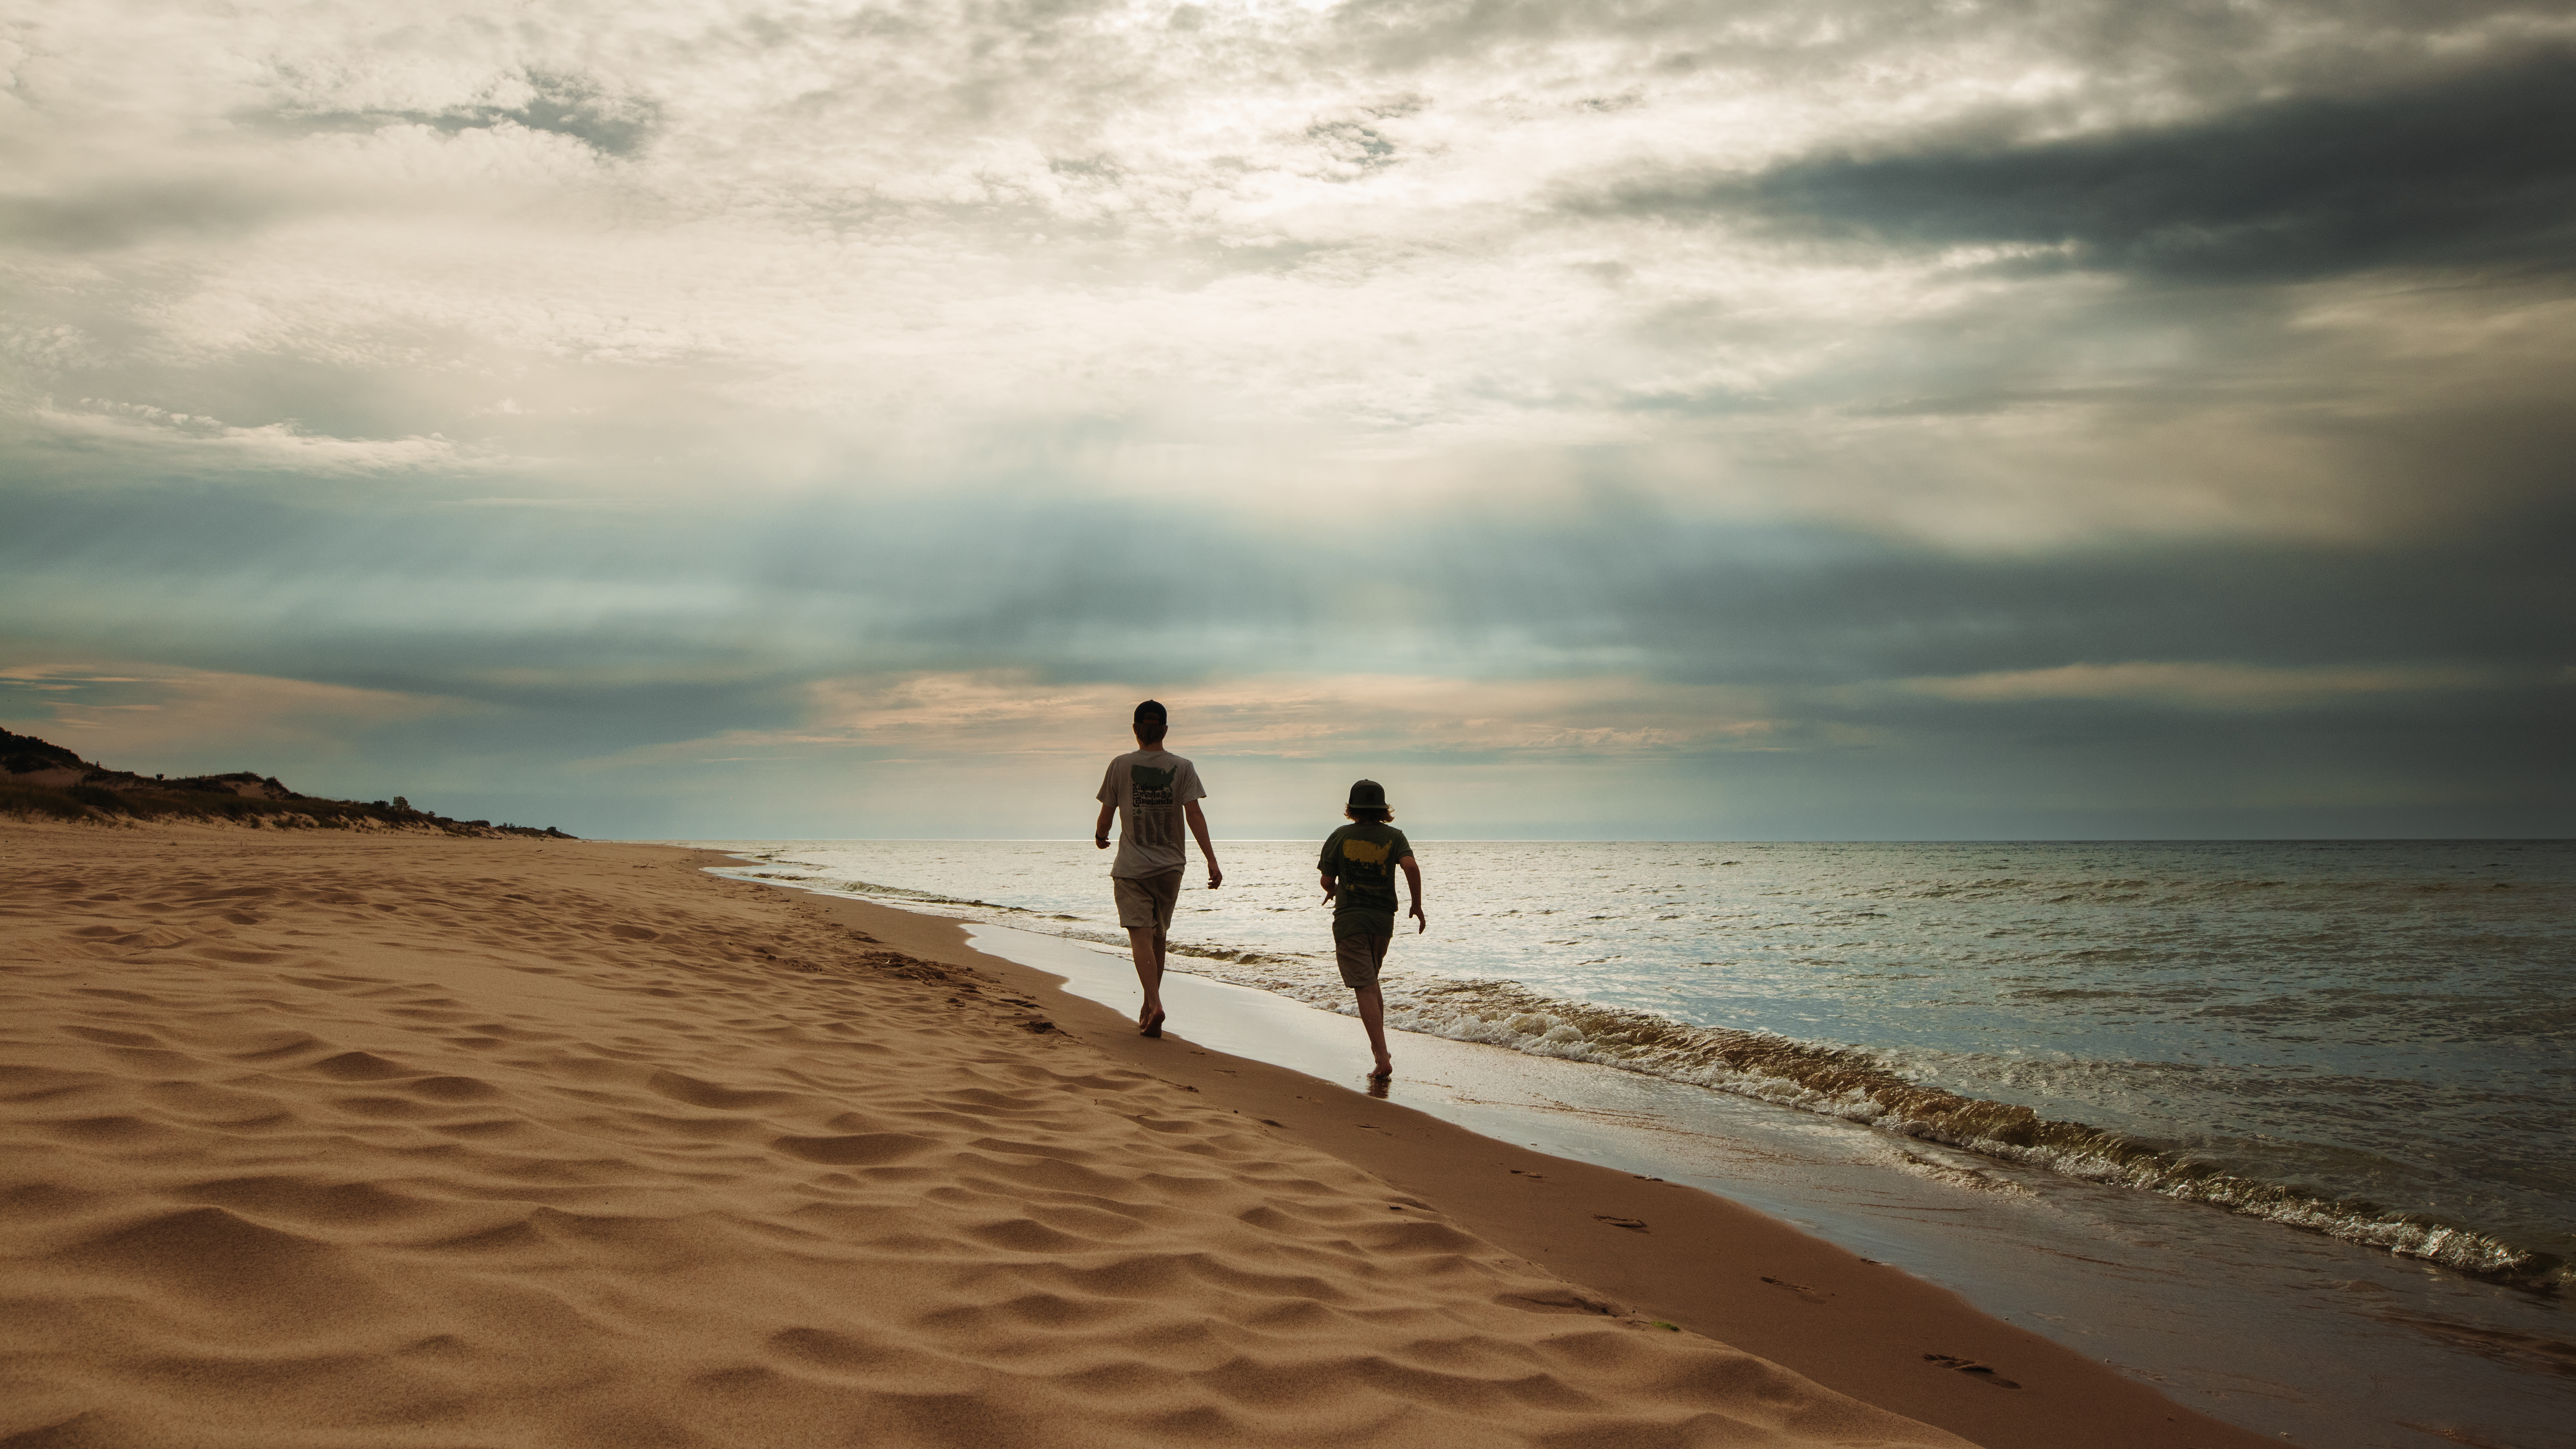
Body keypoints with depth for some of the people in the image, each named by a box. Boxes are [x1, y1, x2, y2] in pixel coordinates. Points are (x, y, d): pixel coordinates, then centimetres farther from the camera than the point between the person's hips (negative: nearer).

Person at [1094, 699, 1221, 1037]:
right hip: (1170, 865, 2)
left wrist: (1100, 836, 26)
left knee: (1141, 935, -9)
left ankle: (1155, 1004, -27)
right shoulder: (1183, 768, 0)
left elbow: (1107, 811, 4)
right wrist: (1211, 860, -12)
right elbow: (1194, 814, -10)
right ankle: (1149, 1006, 25)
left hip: (1131, 867, -2)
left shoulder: (1121, 766, -2)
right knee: (1159, 936, 16)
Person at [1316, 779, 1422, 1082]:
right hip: (1383, 920, 3)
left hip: (1349, 920, -3)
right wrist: (1417, 906, -4)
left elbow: (1327, 882, 1)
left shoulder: (1340, 837, -1)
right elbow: (1411, 867, -15)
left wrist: (1333, 891, 24)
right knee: (1372, 982, 24)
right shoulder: (1394, 836, 2)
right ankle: (1378, 1044, 31)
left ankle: (1383, 1059, -18)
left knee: (1365, 989, -8)